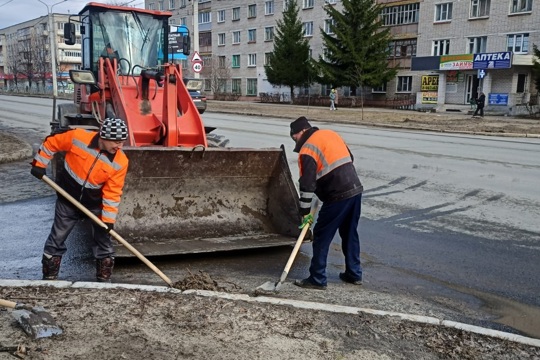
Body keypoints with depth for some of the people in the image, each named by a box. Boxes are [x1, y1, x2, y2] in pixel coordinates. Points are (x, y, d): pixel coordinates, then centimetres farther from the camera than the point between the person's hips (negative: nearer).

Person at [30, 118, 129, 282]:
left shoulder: (120, 162, -20)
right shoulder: (78, 137, -23)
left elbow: (112, 193, -16)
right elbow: (51, 143, -5)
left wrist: (108, 219, -17)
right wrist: (39, 164, -3)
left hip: (95, 203, 1)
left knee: (103, 240, 5)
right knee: (57, 237, 11)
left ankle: (104, 278, 20)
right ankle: (49, 276, 28)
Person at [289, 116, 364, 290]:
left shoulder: (308, 149, -9)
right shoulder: (331, 134, 15)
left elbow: (307, 184, -13)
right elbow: (349, 158, 23)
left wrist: (305, 212, -8)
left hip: (338, 196, -8)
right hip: (356, 189, 9)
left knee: (321, 236, 2)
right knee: (350, 234, 19)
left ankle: (317, 279, 6)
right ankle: (354, 274, 28)